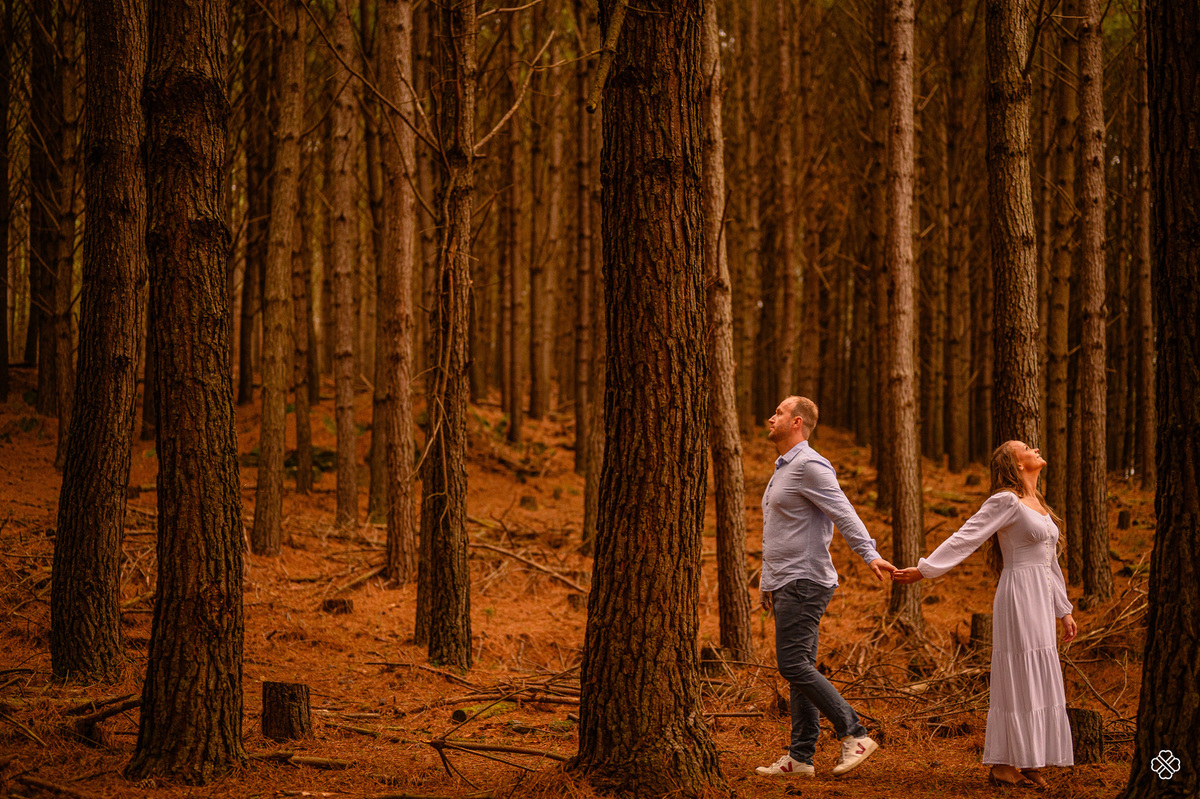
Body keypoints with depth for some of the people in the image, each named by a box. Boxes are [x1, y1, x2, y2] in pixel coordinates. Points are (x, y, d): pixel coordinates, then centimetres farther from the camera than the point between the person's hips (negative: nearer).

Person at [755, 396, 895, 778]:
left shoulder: (809, 466, -12)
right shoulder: (783, 469, 21)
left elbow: (844, 513, -23)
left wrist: (870, 555, -35)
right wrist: (767, 583, 25)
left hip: (805, 582, -10)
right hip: (788, 584, 10)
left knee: (794, 665, -14)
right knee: (800, 669, 8)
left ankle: (854, 735, -10)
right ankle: (800, 757, 8)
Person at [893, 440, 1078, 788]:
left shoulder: (1037, 505, 18)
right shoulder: (1006, 501, -9)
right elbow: (966, 537, -15)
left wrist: (1063, 610, 23)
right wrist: (925, 569, -22)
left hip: (1039, 600, 9)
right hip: (1019, 596, -9)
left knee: (1034, 679, 8)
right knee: (1018, 678, -8)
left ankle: (1026, 763, 13)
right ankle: (1003, 766, -5)